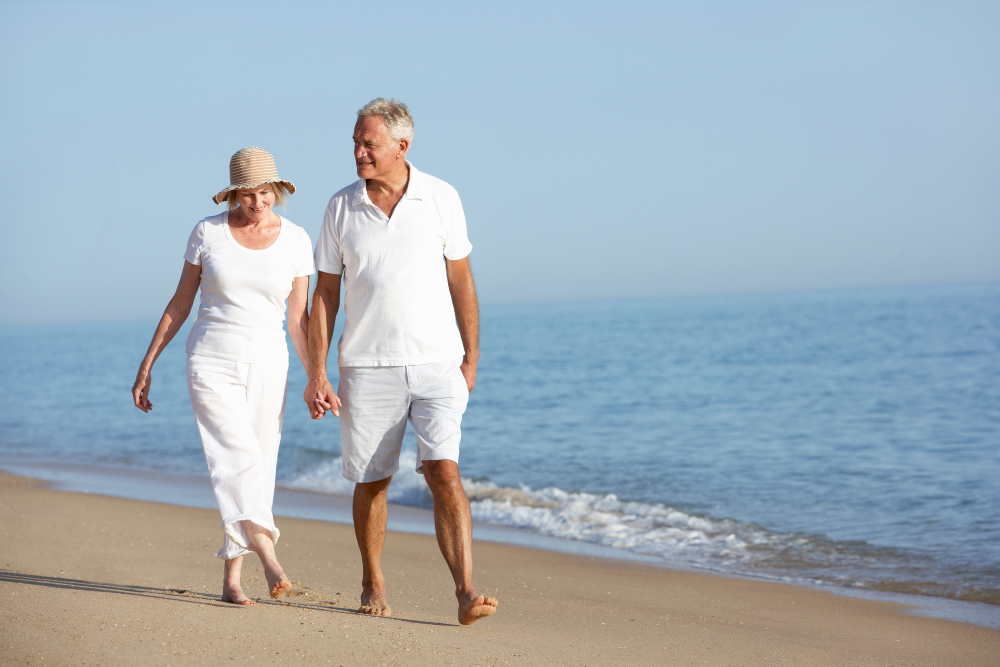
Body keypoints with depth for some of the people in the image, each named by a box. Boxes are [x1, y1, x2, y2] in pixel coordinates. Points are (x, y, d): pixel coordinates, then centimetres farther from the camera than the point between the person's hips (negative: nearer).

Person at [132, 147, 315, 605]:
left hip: (267, 367, 2)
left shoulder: (295, 240, 1)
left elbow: (298, 318, 4)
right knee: (238, 462, -19)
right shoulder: (208, 232, -2)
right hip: (212, 365, -2)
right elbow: (181, 302, 5)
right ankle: (270, 561, -30)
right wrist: (147, 364, 4)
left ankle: (231, 579, 13)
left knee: (256, 472, 3)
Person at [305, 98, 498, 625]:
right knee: (371, 482, 8)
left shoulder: (440, 198, -1)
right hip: (368, 366, 1)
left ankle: (465, 592, -18)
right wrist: (316, 374, -1)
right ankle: (373, 587, 27)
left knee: (443, 472, -15)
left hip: (437, 364, -1)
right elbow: (325, 295, 5)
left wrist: (471, 358, 4)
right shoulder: (341, 207, 2)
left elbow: (461, 282, 6)